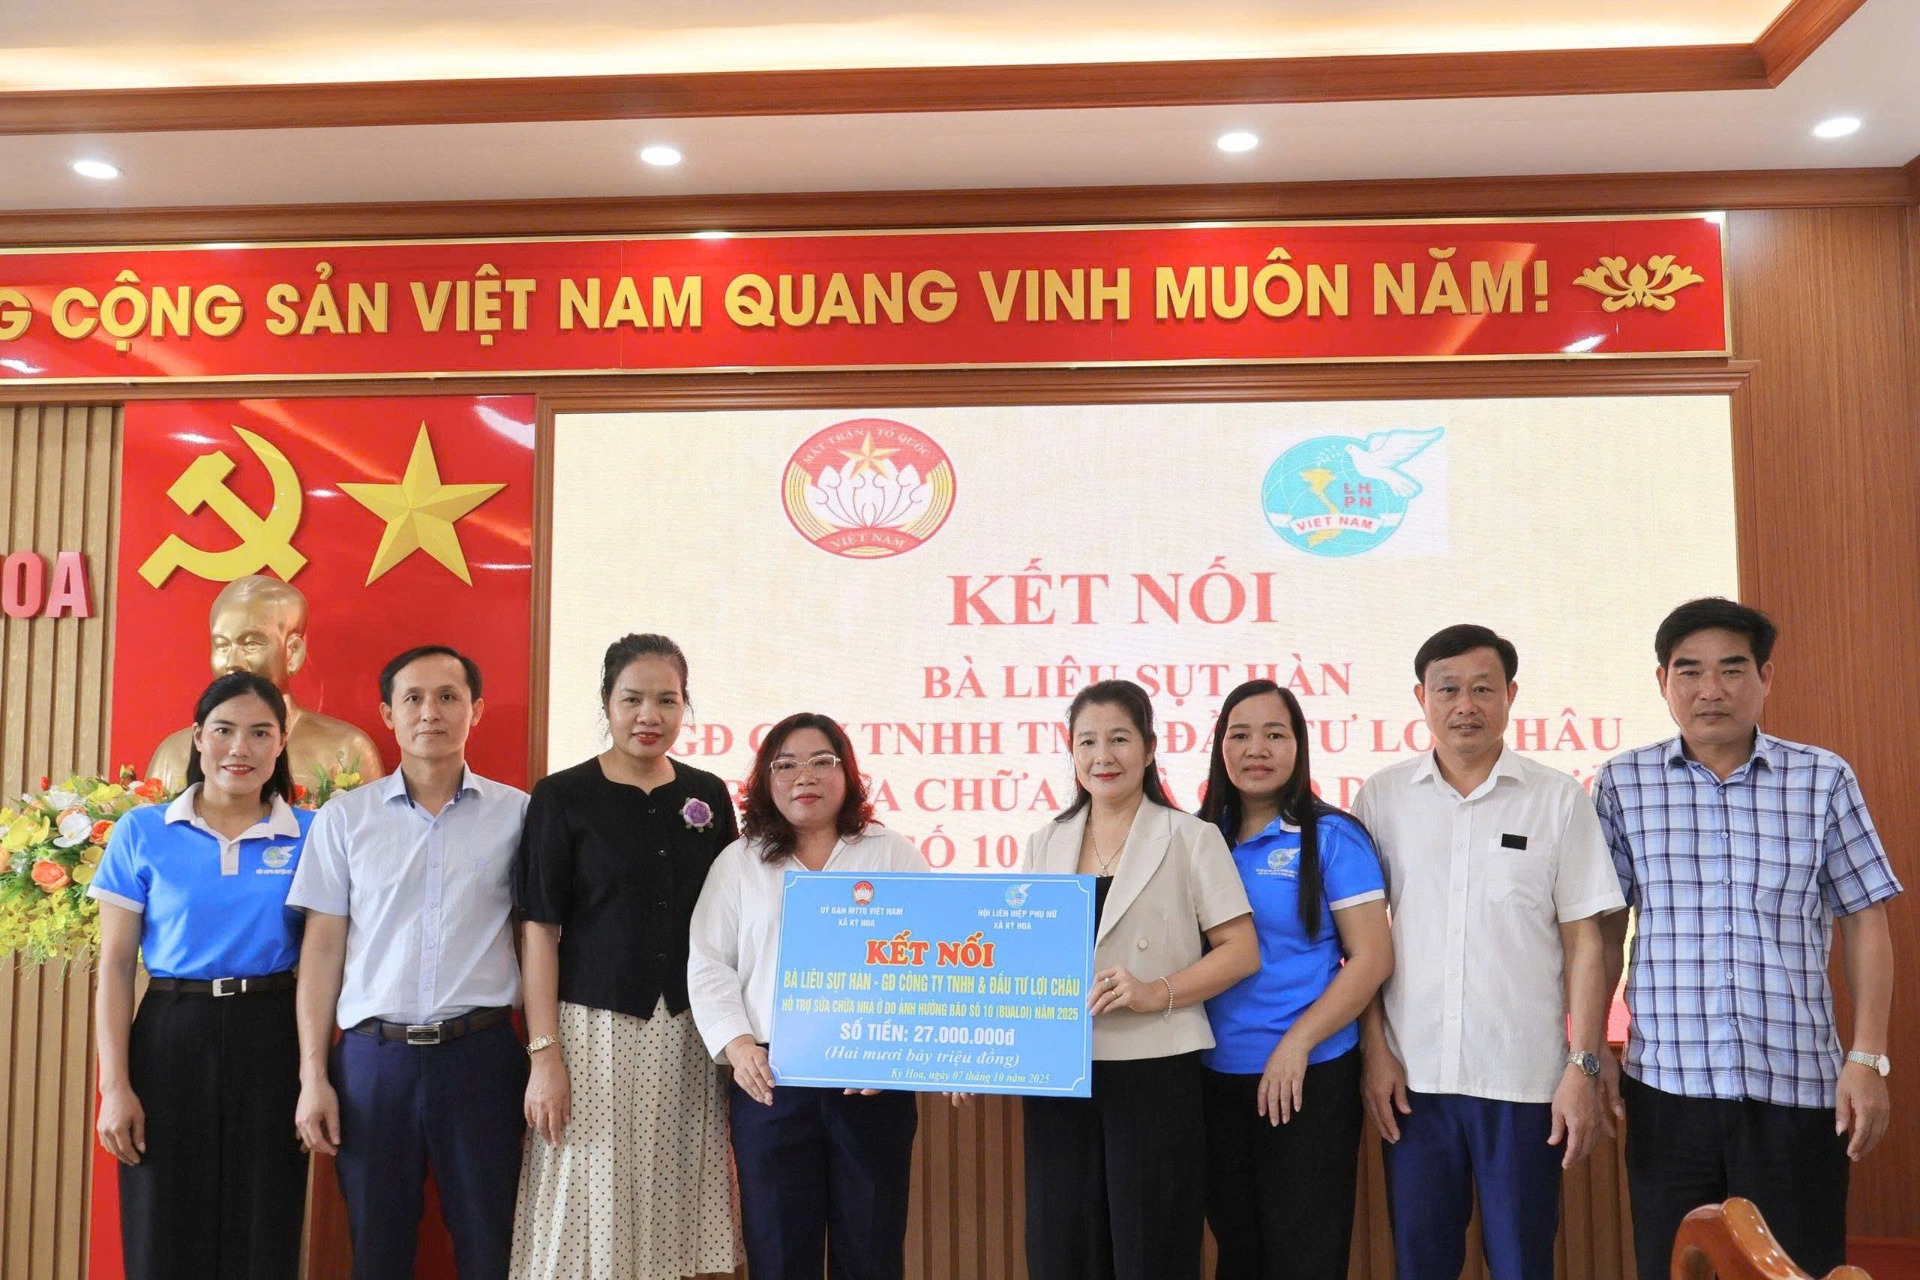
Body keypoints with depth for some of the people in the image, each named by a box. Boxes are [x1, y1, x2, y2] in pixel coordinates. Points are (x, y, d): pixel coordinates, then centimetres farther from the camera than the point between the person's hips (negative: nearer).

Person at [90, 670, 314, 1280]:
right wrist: (115, 1086, -5)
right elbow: (115, 965, 1)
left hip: (272, 1044, 0)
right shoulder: (141, 832, 1)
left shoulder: (310, 835, 1)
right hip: (172, 1040, 0)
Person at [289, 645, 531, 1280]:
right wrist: (313, 1075, 1)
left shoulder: (516, 812, 2)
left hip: (480, 1053, -1)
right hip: (372, 1055, 1)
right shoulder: (344, 817, 5)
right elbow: (323, 948, 5)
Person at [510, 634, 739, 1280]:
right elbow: (539, 928, -4)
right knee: (590, 1209, 0)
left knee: (672, 1208, 8)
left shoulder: (708, 796, 7)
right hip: (595, 1027, -3)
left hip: (687, 1033, 3)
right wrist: (543, 1052, -9)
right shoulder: (562, 797, -2)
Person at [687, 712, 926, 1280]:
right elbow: (709, 966, 6)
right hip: (768, 1080, 1)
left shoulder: (895, 855, 8)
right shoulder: (738, 863, 11)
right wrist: (736, 1044, -9)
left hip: (873, 1083, 0)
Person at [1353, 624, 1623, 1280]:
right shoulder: (1381, 797, 3)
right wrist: (1374, 1050, 0)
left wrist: (1583, 1065, -4)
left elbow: (1583, 942, 1)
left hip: (1525, 1078, -1)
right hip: (1412, 1077, 1)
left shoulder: (1558, 798, 0)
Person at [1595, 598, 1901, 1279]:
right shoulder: (1623, 783, 1)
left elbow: (1864, 923, 4)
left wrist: (1868, 1058, -1)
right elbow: (1606, 928, 5)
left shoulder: (1823, 779, 1)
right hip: (1666, 1085, 0)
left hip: (1797, 1086, 0)